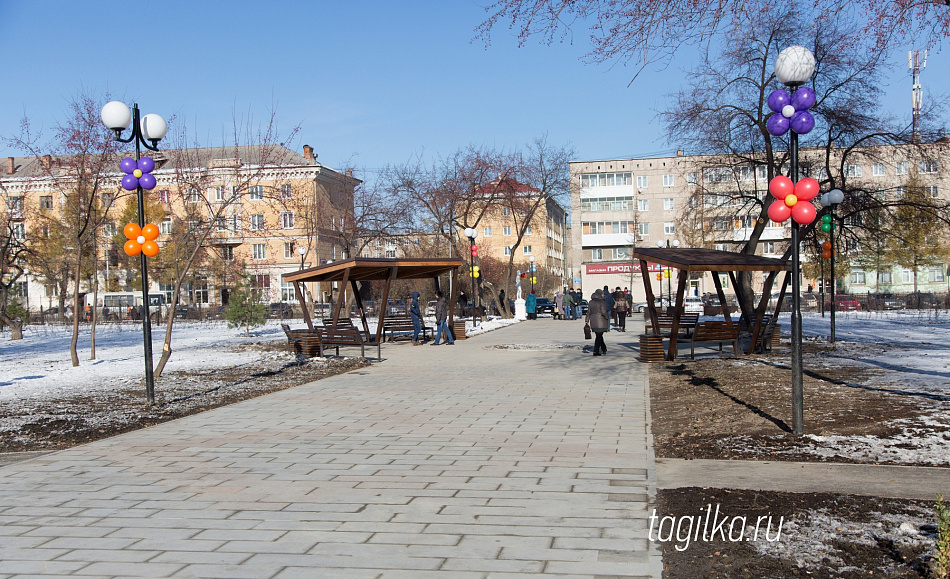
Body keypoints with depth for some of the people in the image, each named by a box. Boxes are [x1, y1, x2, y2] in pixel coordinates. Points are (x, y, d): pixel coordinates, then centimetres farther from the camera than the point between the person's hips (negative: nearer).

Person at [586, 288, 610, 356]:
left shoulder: (591, 302, 7)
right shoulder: (602, 302, -12)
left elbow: (588, 312, 7)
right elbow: (604, 312, -18)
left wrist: (587, 321, 8)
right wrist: (607, 318, -2)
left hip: (593, 322, 6)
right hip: (601, 322, -6)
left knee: (599, 335, 18)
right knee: (599, 336, -1)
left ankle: (604, 349, 28)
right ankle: (596, 352, -2)